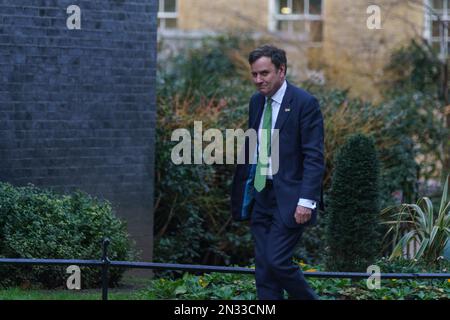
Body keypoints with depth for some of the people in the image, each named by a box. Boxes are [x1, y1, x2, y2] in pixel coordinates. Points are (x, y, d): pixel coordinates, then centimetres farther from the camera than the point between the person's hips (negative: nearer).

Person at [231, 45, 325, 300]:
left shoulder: (305, 103, -10)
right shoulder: (257, 102, 11)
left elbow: (314, 157, -14)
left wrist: (306, 201, -20)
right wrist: (244, 191, 14)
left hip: (289, 198, -7)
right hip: (261, 195, 7)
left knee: (277, 261, -13)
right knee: (264, 268, 5)